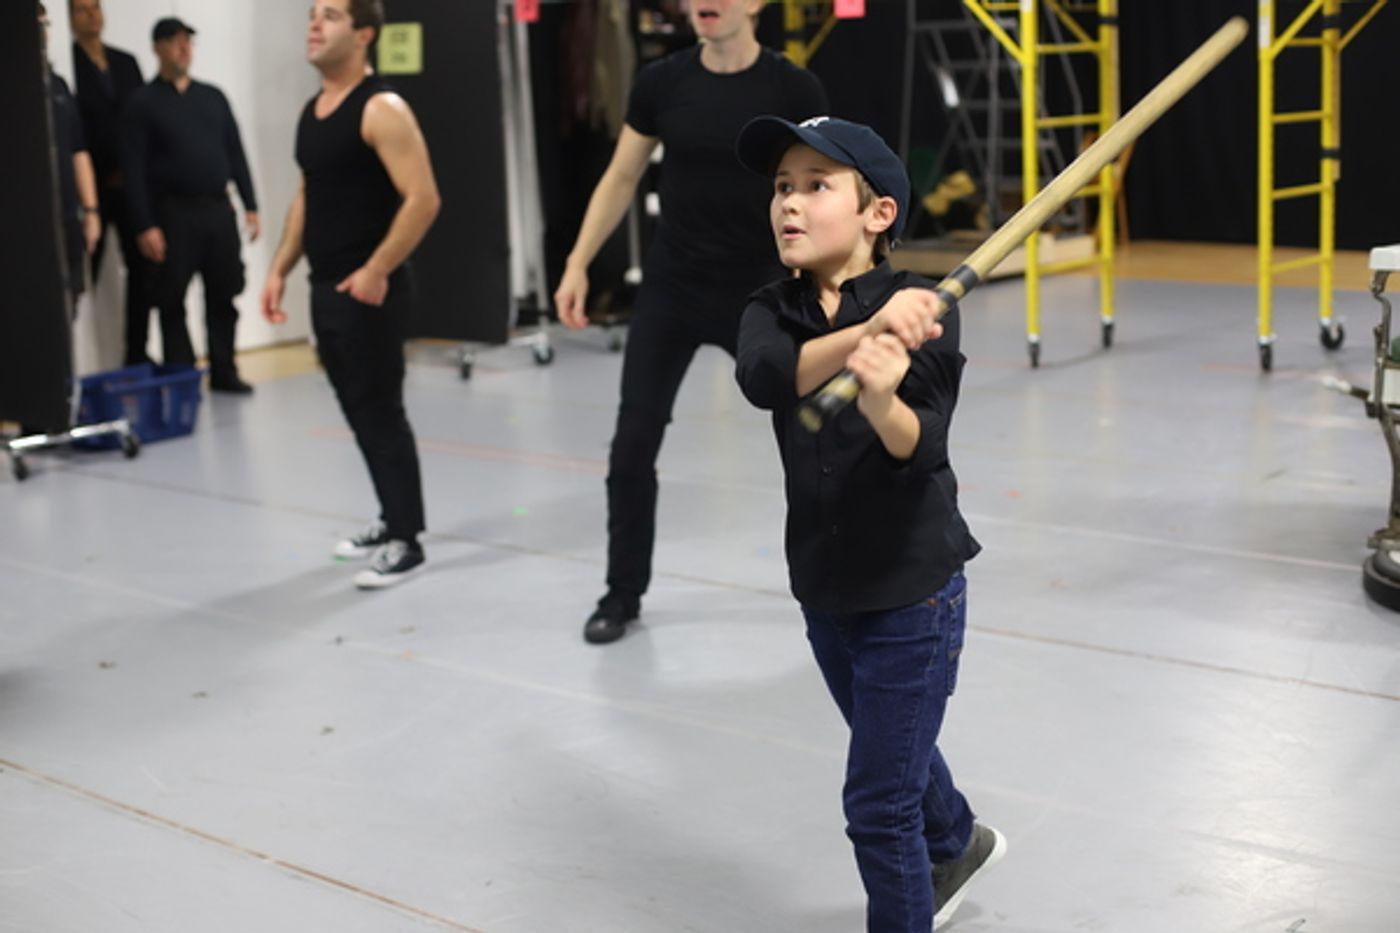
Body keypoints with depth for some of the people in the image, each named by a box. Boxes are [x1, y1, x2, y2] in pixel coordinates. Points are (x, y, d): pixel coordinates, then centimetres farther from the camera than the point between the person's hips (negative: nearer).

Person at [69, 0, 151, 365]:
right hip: (94, 185, -5)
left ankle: (137, 355, 13)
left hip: (130, 182, 5)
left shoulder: (126, 62, 15)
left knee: (141, 266, 5)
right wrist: (106, 174, -10)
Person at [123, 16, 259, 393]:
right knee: (172, 300, 0)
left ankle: (223, 372, 17)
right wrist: (145, 226, -14)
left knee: (224, 295, 7)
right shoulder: (143, 103, -1)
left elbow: (235, 153, 14)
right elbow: (134, 169, -7)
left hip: (219, 209, 4)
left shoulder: (213, 96, 14)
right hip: (174, 213, -4)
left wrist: (250, 205, 7)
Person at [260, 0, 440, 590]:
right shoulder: (311, 111, 14)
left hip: (368, 289, -9)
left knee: (381, 411, -4)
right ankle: (392, 520, 27)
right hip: (325, 288, 9)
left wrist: (377, 271, -22)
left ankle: (406, 542, 5)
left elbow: (423, 199, -20)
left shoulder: (381, 109, -13)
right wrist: (281, 269, 15)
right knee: (359, 411, 15)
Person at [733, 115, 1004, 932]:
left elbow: (919, 449, -29)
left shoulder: (921, 314, -18)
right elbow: (762, 378, -29)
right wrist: (862, 334, -46)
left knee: (878, 804, -1)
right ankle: (956, 844, 57)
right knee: (895, 750, 28)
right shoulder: (772, 312, -6)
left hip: (913, 593, -6)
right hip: (825, 587, 6)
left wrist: (881, 398, -52)